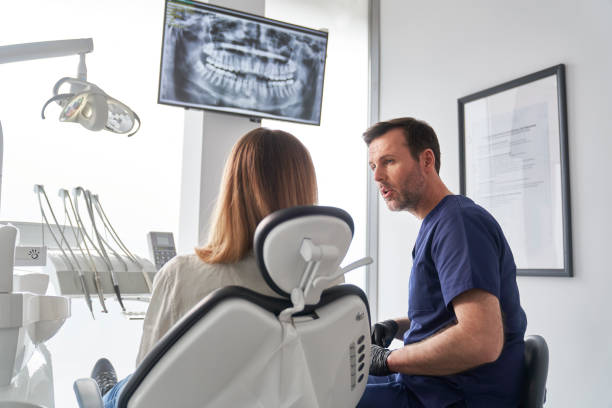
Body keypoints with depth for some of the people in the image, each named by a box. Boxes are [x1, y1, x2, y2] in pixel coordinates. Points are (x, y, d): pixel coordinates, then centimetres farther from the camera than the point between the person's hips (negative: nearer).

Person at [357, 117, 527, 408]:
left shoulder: (459, 221, -19)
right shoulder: (437, 224, 14)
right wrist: (396, 326, 5)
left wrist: (387, 360, -18)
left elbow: (481, 341, -30)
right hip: (427, 384, 10)